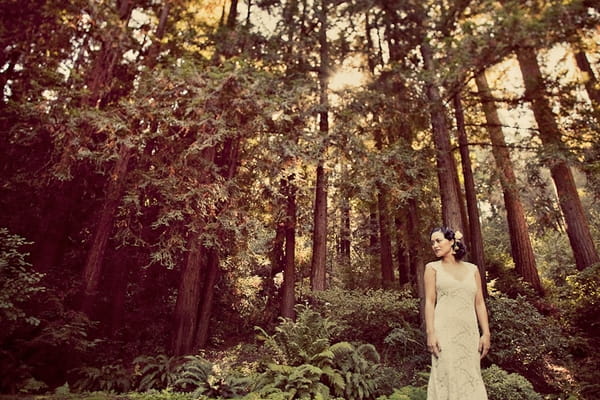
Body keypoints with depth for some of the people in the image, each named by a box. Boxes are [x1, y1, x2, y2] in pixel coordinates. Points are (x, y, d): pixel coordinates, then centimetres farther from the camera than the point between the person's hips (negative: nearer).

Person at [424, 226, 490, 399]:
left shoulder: (472, 269, 11)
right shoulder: (432, 268, 4)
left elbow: (479, 303, 11)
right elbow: (429, 302, -2)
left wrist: (486, 333, 4)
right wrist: (431, 333, -11)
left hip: (469, 331, 3)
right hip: (444, 330, -3)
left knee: (471, 376, 7)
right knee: (447, 375, -2)